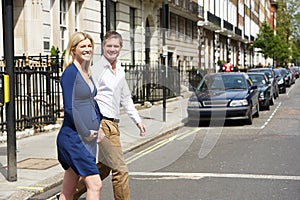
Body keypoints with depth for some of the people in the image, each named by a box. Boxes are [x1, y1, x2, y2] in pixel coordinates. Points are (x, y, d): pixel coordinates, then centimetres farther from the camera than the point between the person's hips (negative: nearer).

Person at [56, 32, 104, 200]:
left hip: (88, 139, 8)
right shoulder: (70, 73, -12)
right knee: (95, 184, -11)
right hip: (74, 138, -8)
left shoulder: (87, 73, 14)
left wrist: (98, 126, 14)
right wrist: (86, 133, -12)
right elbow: (70, 108, -18)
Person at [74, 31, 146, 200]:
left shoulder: (121, 71, 17)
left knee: (104, 168, 14)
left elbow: (126, 99, 26)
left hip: (113, 125, 9)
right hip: (101, 123, -9)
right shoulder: (96, 69, -7)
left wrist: (138, 120, 21)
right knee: (120, 169, -8)